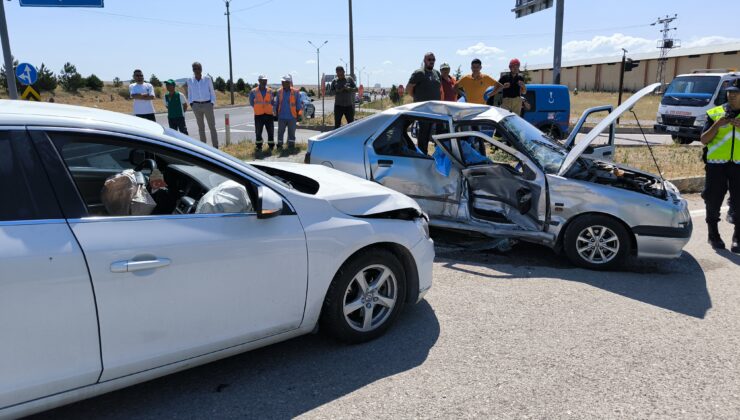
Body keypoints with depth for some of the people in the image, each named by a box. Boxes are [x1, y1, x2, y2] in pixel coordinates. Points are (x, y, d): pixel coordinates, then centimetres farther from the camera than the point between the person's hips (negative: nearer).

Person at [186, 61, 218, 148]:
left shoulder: (207, 79, 0)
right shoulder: (190, 81, 6)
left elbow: (212, 92, 6)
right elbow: (189, 94, 15)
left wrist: (212, 103, -2)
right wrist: (191, 104, 5)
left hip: (207, 105, -2)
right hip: (196, 106, 2)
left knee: (212, 126, -3)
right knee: (201, 127, 6)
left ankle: (215, 146, -1)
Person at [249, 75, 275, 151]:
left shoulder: (270, 91, 7)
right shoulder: (253, 92, 1)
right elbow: (251, 103, 8)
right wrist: (258, 108, 4)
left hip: (269, 114, 2)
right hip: (258, 115, -1)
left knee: (270, 131, 3)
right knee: (258, 132, 3)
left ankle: (271, 146, 14)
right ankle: (259, 147, 14)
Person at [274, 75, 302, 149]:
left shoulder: (295, 92, -2)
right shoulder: (279, 92, 5)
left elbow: (298, 104, 2)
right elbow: (276, 104, 13)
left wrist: (298, 115, 1)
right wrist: (276, 114, 10)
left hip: (292, 117, -2)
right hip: (281, 117, 2)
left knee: (291, 132, 5)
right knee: (280, 132, 3)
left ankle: (291, 145, 13)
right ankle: (279, 145, 11)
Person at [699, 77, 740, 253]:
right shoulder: (715, 113, 7)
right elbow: (704, 140, 2)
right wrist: (717, 125, -13)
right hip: (716, 164, 0)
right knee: (713, 201, 5)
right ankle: (713, 235, 20)